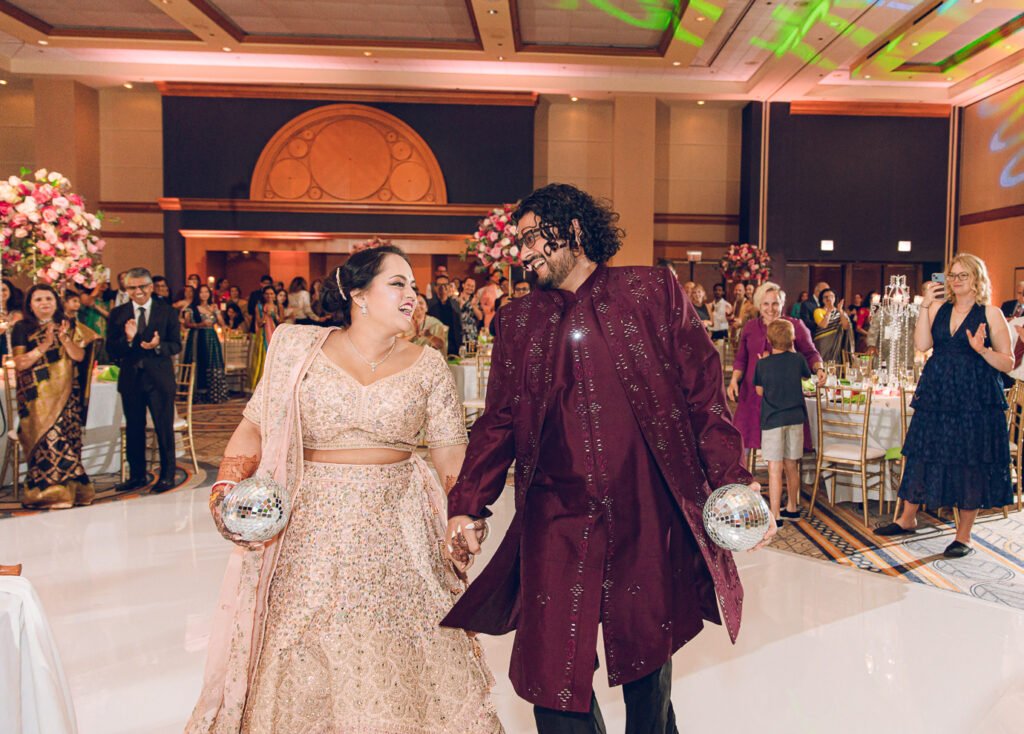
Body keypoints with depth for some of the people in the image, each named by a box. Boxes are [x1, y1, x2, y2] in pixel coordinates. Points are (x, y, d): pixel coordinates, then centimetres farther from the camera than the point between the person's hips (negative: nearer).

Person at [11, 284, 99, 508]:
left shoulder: (70, 326, 12)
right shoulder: (22, 328, 5)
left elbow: (80, 356, 4)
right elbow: (19, 363, -3)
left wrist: (65, 339, -11)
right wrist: (44, 346, -13)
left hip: (65, 393, 2)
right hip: (37, 395, -2)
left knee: (66, 435, -4)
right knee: (45, 437, -10)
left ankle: (68, 489, 3)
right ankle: (50, 492, -3)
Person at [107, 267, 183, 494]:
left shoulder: (167, 312, 2)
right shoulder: (118, 314, 6)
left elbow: (176, 346, -1)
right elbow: (111, 350, 1)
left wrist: (158, 345, -21)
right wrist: (127, 339, -18)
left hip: (159, 378, -2)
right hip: (131, 379, 3)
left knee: (164, 428, 1)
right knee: (133, 430, 10)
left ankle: (167, 476, 13)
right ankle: (137, 475, 23)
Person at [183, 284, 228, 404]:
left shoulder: (214, 307, 14)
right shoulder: (192, 308, 4)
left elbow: (222, 324, 9)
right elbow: (186, 324, -1)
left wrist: (215, 312, -4)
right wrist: (200, 325, -13)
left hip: (211, 339, 3)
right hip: (197, 339, -3)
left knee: (213, 366, -4)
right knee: (197, 366, -9)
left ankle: (213, 394, -1)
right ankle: (198, 395, -6)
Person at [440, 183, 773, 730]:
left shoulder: (654, 292, 4)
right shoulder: (517, 322, 10)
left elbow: (703, 395, 2)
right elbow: (498, 422, 10)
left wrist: (733, 482, -7)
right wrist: (467, 506, 0)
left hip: (649, 523, -1)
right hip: (555, 525, 2)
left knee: (647, 659, 12)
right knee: (551, 673, 1)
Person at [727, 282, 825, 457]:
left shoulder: (795, 326, 2)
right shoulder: (750, 327, 11)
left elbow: (811, 354, 5)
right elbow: (741, 359, 16)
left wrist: (819, 369, -15)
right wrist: (734, 380, 1)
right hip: (753, 393, 3)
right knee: (742, 442, 2)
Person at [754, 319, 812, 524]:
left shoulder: (763, 364, -7)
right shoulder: (797, 359, -2)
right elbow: (806, 376, 19)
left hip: (773, 419, -3)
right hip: (796, 418, 3)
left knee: (775, 468, -4)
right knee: (791, 465, 15)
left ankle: (775, 515, -4)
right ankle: (792, 508, 30)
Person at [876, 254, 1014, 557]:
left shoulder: (991, 314, -1)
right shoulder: (938, 308, 9)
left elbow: (1008, 363, -1)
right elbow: (921, 344, -6)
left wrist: (982, 350, -19)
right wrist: (924, 306, -10)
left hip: (976, 398, -3)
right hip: (936, 394, 3)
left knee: (972, 464, 2)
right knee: (923, 455, 10)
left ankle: (963, 536, 15)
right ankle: (907, 519, 26)